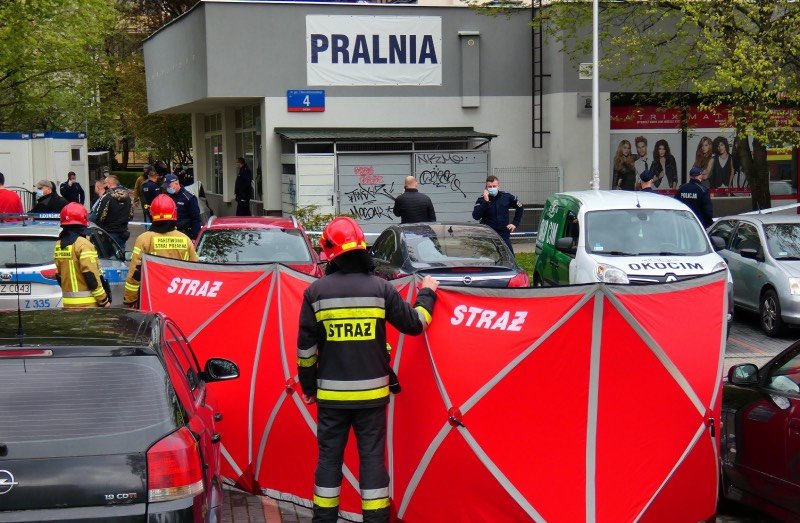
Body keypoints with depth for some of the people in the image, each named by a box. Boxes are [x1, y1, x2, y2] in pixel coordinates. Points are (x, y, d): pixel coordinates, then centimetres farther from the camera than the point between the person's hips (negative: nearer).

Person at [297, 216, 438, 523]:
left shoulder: (316, 291, -4)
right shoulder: (380, 288, -5)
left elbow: (306, 345, -1)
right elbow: (414, 324, 3)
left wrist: (308, 386, 12)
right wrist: (427, 295, 21)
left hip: (331, 393, 0)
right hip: (371, 392, 0)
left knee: (329, 456, 11)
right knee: (372, 456, 7)